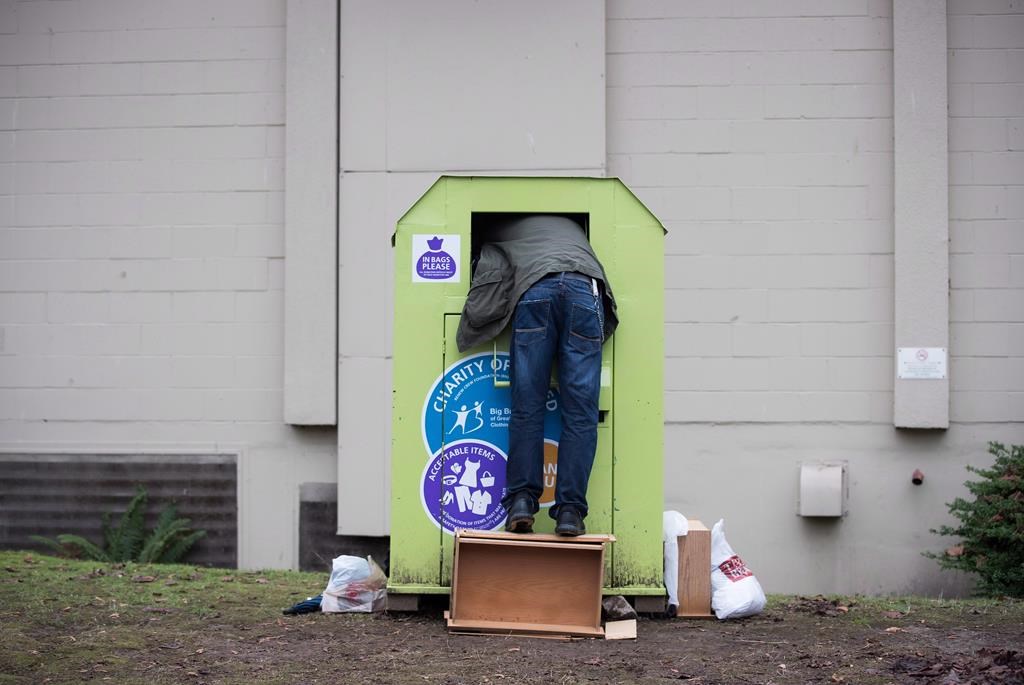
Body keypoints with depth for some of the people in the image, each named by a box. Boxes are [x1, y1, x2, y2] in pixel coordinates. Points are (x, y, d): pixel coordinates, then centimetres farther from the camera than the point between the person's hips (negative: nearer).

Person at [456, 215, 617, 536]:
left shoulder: (500, 234, 31)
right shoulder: (571, 225, 43)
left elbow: (487, 287, 15)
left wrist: (465, 338, 23)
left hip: (535, 291, -1)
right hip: (586, 291, 1)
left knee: (526, 407, 3)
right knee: (580, 413, -2)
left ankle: (521, 501, -5)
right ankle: (569, 511, -7)